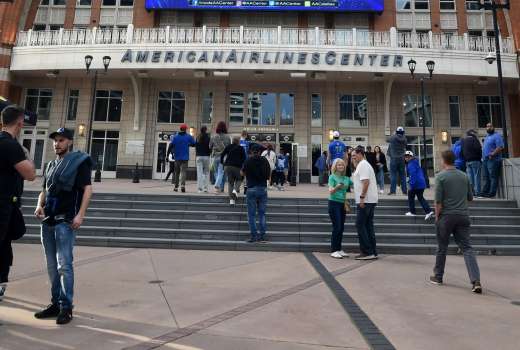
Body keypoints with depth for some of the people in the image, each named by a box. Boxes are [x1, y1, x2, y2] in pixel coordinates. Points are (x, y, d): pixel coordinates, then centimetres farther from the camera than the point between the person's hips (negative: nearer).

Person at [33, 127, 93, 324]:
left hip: (65, 221, -7)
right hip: (47, 221, 7)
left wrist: (80, 215, -20)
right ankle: (55, 304, 21)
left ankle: (66, 307, 1)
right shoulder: (50, 165, 19)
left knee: (64, 265, -7)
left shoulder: (79, 161, -2)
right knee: (52, 266, 11)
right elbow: (45, 190, 23)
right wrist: (39, 205, 2)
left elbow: (87, 189, -10)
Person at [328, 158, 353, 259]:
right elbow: (330, 191, -16)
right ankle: (333, 250, -1)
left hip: (343, 204, 6)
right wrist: (337, 187, -33)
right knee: (337, 227, -8)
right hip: (334, 203, -6)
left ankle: (339, 249, 18)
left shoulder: (346, 178, 11)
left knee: (341, 227, 8)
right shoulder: (332, 177, -5)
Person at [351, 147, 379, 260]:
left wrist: (362, 197, -22)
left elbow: (366, 181, -21)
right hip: (371, 200, 10)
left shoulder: (362, 165, -10)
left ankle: (367, 252, -4)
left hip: (365, 201, -10)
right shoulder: (364, 165, 22)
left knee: (360, 225, -6)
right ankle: (373, 252, 14)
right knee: (368, 226, 11)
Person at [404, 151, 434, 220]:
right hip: (421, 184, 9)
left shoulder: (411, 165, -14)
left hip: (415, 185, -9)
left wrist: (411, 185, -23)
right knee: (421, 198, 15)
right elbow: (421, 172, 25)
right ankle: (429, 211, 4)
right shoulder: (416, 163, 16)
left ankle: (412, 212, 18)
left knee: (411, 197, 10)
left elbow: (413, 175, -23)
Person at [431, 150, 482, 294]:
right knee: (467, 248, 3)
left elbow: (438, 201, -12)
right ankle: (476, 281, -9)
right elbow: (470, 198, 15)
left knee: (442, 248, 10)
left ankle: (438, 277, 24)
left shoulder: (440, 176, -8)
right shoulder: (464, 176, 8)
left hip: (446, 216, -4)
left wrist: (437, 216, -3)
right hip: (463, 216, 4)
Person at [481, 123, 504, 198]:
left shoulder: (497, 136, -6)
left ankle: (492, 193, -7)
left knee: (493, 177, -7)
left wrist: (492, 154, -22)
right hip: (485, 160, 9)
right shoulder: (487, 137, 22)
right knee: (486, 177, 10)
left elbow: (500, 147, -17)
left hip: (493, 160, -9)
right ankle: (485, 192, 14)